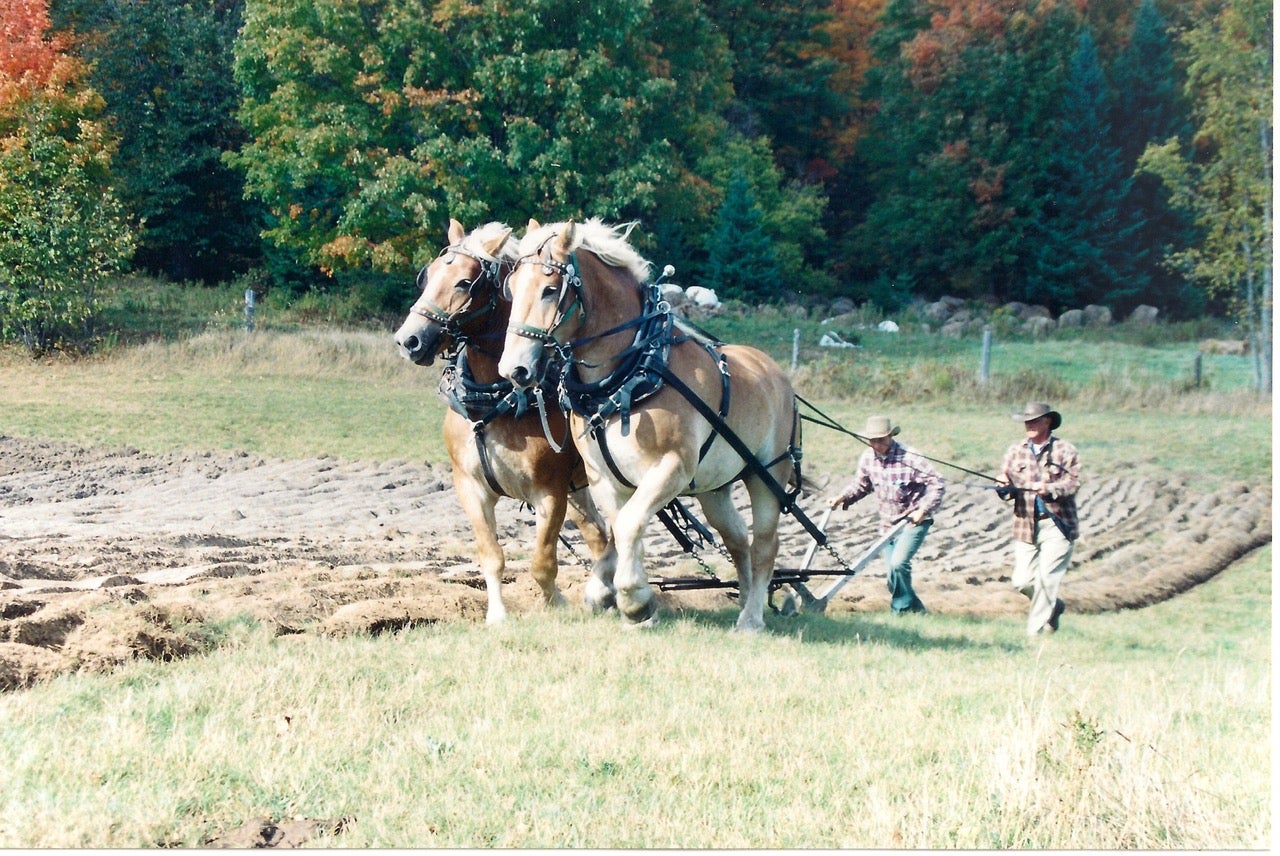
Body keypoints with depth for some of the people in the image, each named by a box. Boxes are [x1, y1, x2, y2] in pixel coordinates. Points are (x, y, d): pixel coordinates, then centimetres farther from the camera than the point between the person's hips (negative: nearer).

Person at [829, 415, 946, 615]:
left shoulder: (909, 458, -20)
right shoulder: (867, 459, -1)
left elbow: (938, 484, -19)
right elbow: (860, 484, 16)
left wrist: (923, 509, -27)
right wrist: (842, 498, 1)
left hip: (914, 521, -7)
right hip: (887, 524, 7)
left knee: (898, 563, -24)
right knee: (894, 569, 8)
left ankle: (901, 610, -10)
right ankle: (917, 610, 24)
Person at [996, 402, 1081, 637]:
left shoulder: (1065, 451, 0)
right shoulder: (1016, 451, 11)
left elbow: (1073, 483, -8)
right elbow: (1004, 477, 8)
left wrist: (1049, 488, -26)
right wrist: (1004, 487, -16)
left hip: (1057, 525, -4)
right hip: (1026, 524, 4)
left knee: (1047, 577, -10)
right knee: (1022, 581, 0)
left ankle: (1035, 631, 0)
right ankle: (1053, 606, 28)